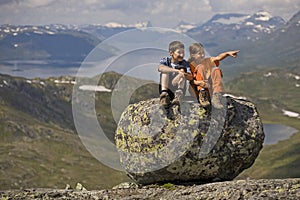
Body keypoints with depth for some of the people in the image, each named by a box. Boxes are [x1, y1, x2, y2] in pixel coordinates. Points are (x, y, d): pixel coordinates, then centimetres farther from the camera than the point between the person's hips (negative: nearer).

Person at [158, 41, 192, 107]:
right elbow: (160, 68, -30)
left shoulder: (185, 63, 0)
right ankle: (164, 93, -36)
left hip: (177, 90, 1)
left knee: (183, 70, -19)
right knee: (166, 70, -19)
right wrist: (177, 71, -41)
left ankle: (178, 97, -38)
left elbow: (190, 77, -18)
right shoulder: (166, 60, -3)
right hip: (166, 89, -1)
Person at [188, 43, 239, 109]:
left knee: (216, 69, -17)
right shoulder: (192, 65, 1)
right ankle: (203, 96, -31)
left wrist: (227, 53, -20)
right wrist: (198, 82, -31)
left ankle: (216, 97, -32)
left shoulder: (208, 61, 16)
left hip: (211, 88, 4)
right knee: (201, 67, -18)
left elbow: (218, 58, -2)